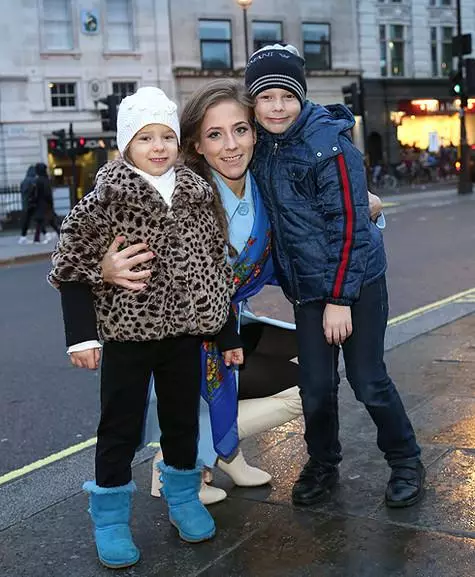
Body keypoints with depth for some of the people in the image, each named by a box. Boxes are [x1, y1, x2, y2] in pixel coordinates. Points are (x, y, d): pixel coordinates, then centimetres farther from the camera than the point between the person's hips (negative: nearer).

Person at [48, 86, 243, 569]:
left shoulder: (195, 192, 3)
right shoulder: (107, 196, -9)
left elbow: (216, 267, 9)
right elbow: (72, 267, -8)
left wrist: (227, 334, 10)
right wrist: (81, 335, -13)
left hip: (185, 330, 4)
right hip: (126, 331, -3)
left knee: (183, 419, 15)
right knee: (120, 426, 6)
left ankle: (183, 499, 36)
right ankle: (110, 519, 23)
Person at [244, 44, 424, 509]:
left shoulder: (328, 143, -16)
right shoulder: (263, 146, 4)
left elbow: (349, 225, -17)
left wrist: (340, 299, -18)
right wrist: (286, 278, 15)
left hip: (356, 282, -5)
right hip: (307, 288, 5)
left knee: (368, 381, 3)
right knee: (315, 386, 9)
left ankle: (406, 462, 24)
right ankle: (322, 465, 30)